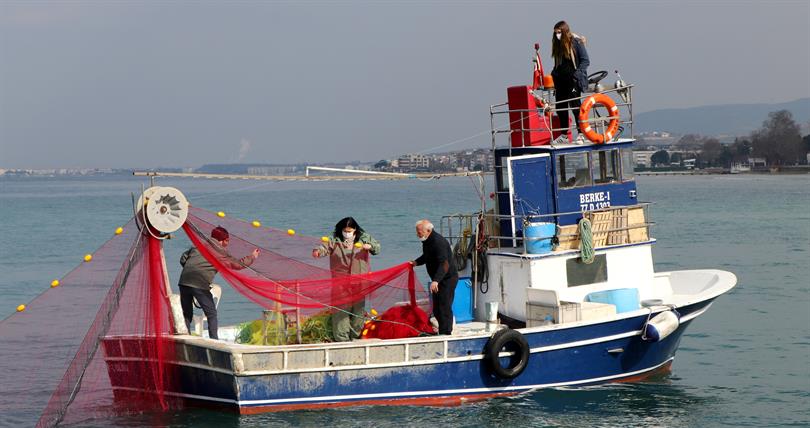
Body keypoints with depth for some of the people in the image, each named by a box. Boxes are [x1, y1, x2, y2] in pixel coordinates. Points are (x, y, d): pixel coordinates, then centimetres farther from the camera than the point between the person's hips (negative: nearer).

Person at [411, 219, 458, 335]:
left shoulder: (438, 242, -26)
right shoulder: (427, 240, 6)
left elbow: (444, 264, -33)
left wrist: (436, 280, -42)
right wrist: (416, 262, 11)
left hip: (447, 279, -11)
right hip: (438, 279, 11)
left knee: (444, 307, -11)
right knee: (436, 308, 14)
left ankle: (445, 333, -8)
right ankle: (442, 332, 22)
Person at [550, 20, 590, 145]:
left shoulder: (576, 42, -6)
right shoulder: (557, 44, 14)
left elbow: (585, 61, -8)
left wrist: (577, 74, -18)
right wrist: (554, 74, 8)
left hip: (573, 79, -7)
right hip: (560, 79, 7)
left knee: (575, 105, -11)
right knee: (560, 107, 6)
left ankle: (581, 134, -7)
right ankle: (564, 135, 14)